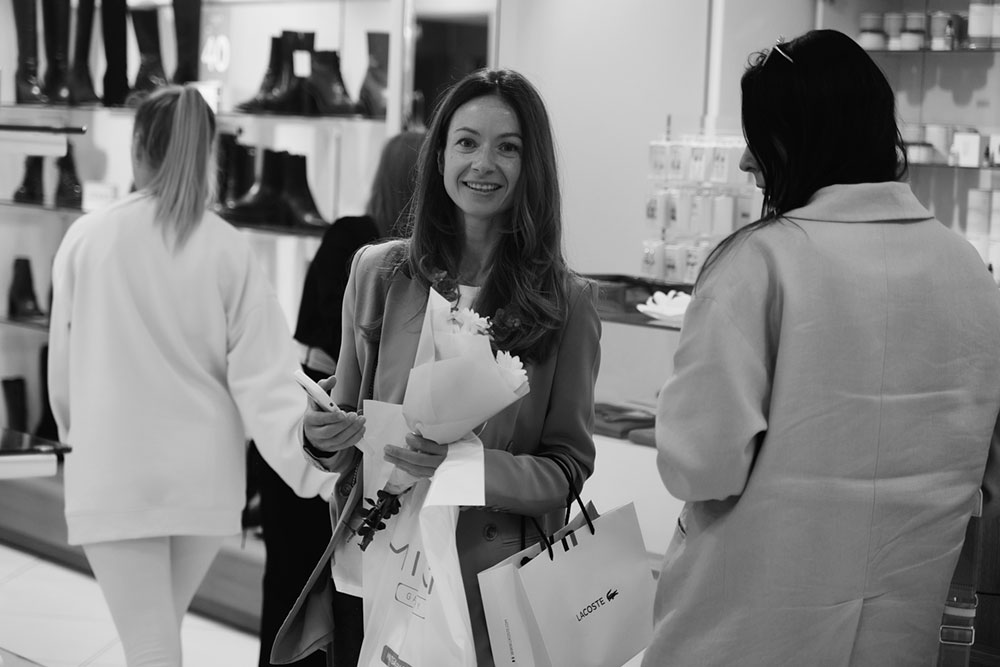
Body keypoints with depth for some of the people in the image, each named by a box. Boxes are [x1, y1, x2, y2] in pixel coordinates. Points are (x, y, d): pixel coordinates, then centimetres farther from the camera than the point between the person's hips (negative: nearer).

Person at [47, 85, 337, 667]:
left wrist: (75, 429, 22)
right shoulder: (229, 249, -6)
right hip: (204, 473, 2)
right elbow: (262, 375, -12)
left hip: (114, 473, -2)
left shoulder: (89, 237, -7)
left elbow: (63, 358, 4)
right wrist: (315, 464, -12)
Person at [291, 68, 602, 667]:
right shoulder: (378, 272, 1)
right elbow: (347, 415, 11)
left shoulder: (566, 302, -5)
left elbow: (568, 467, -3)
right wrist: (328, 434, -11)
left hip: (492, 573, -2)